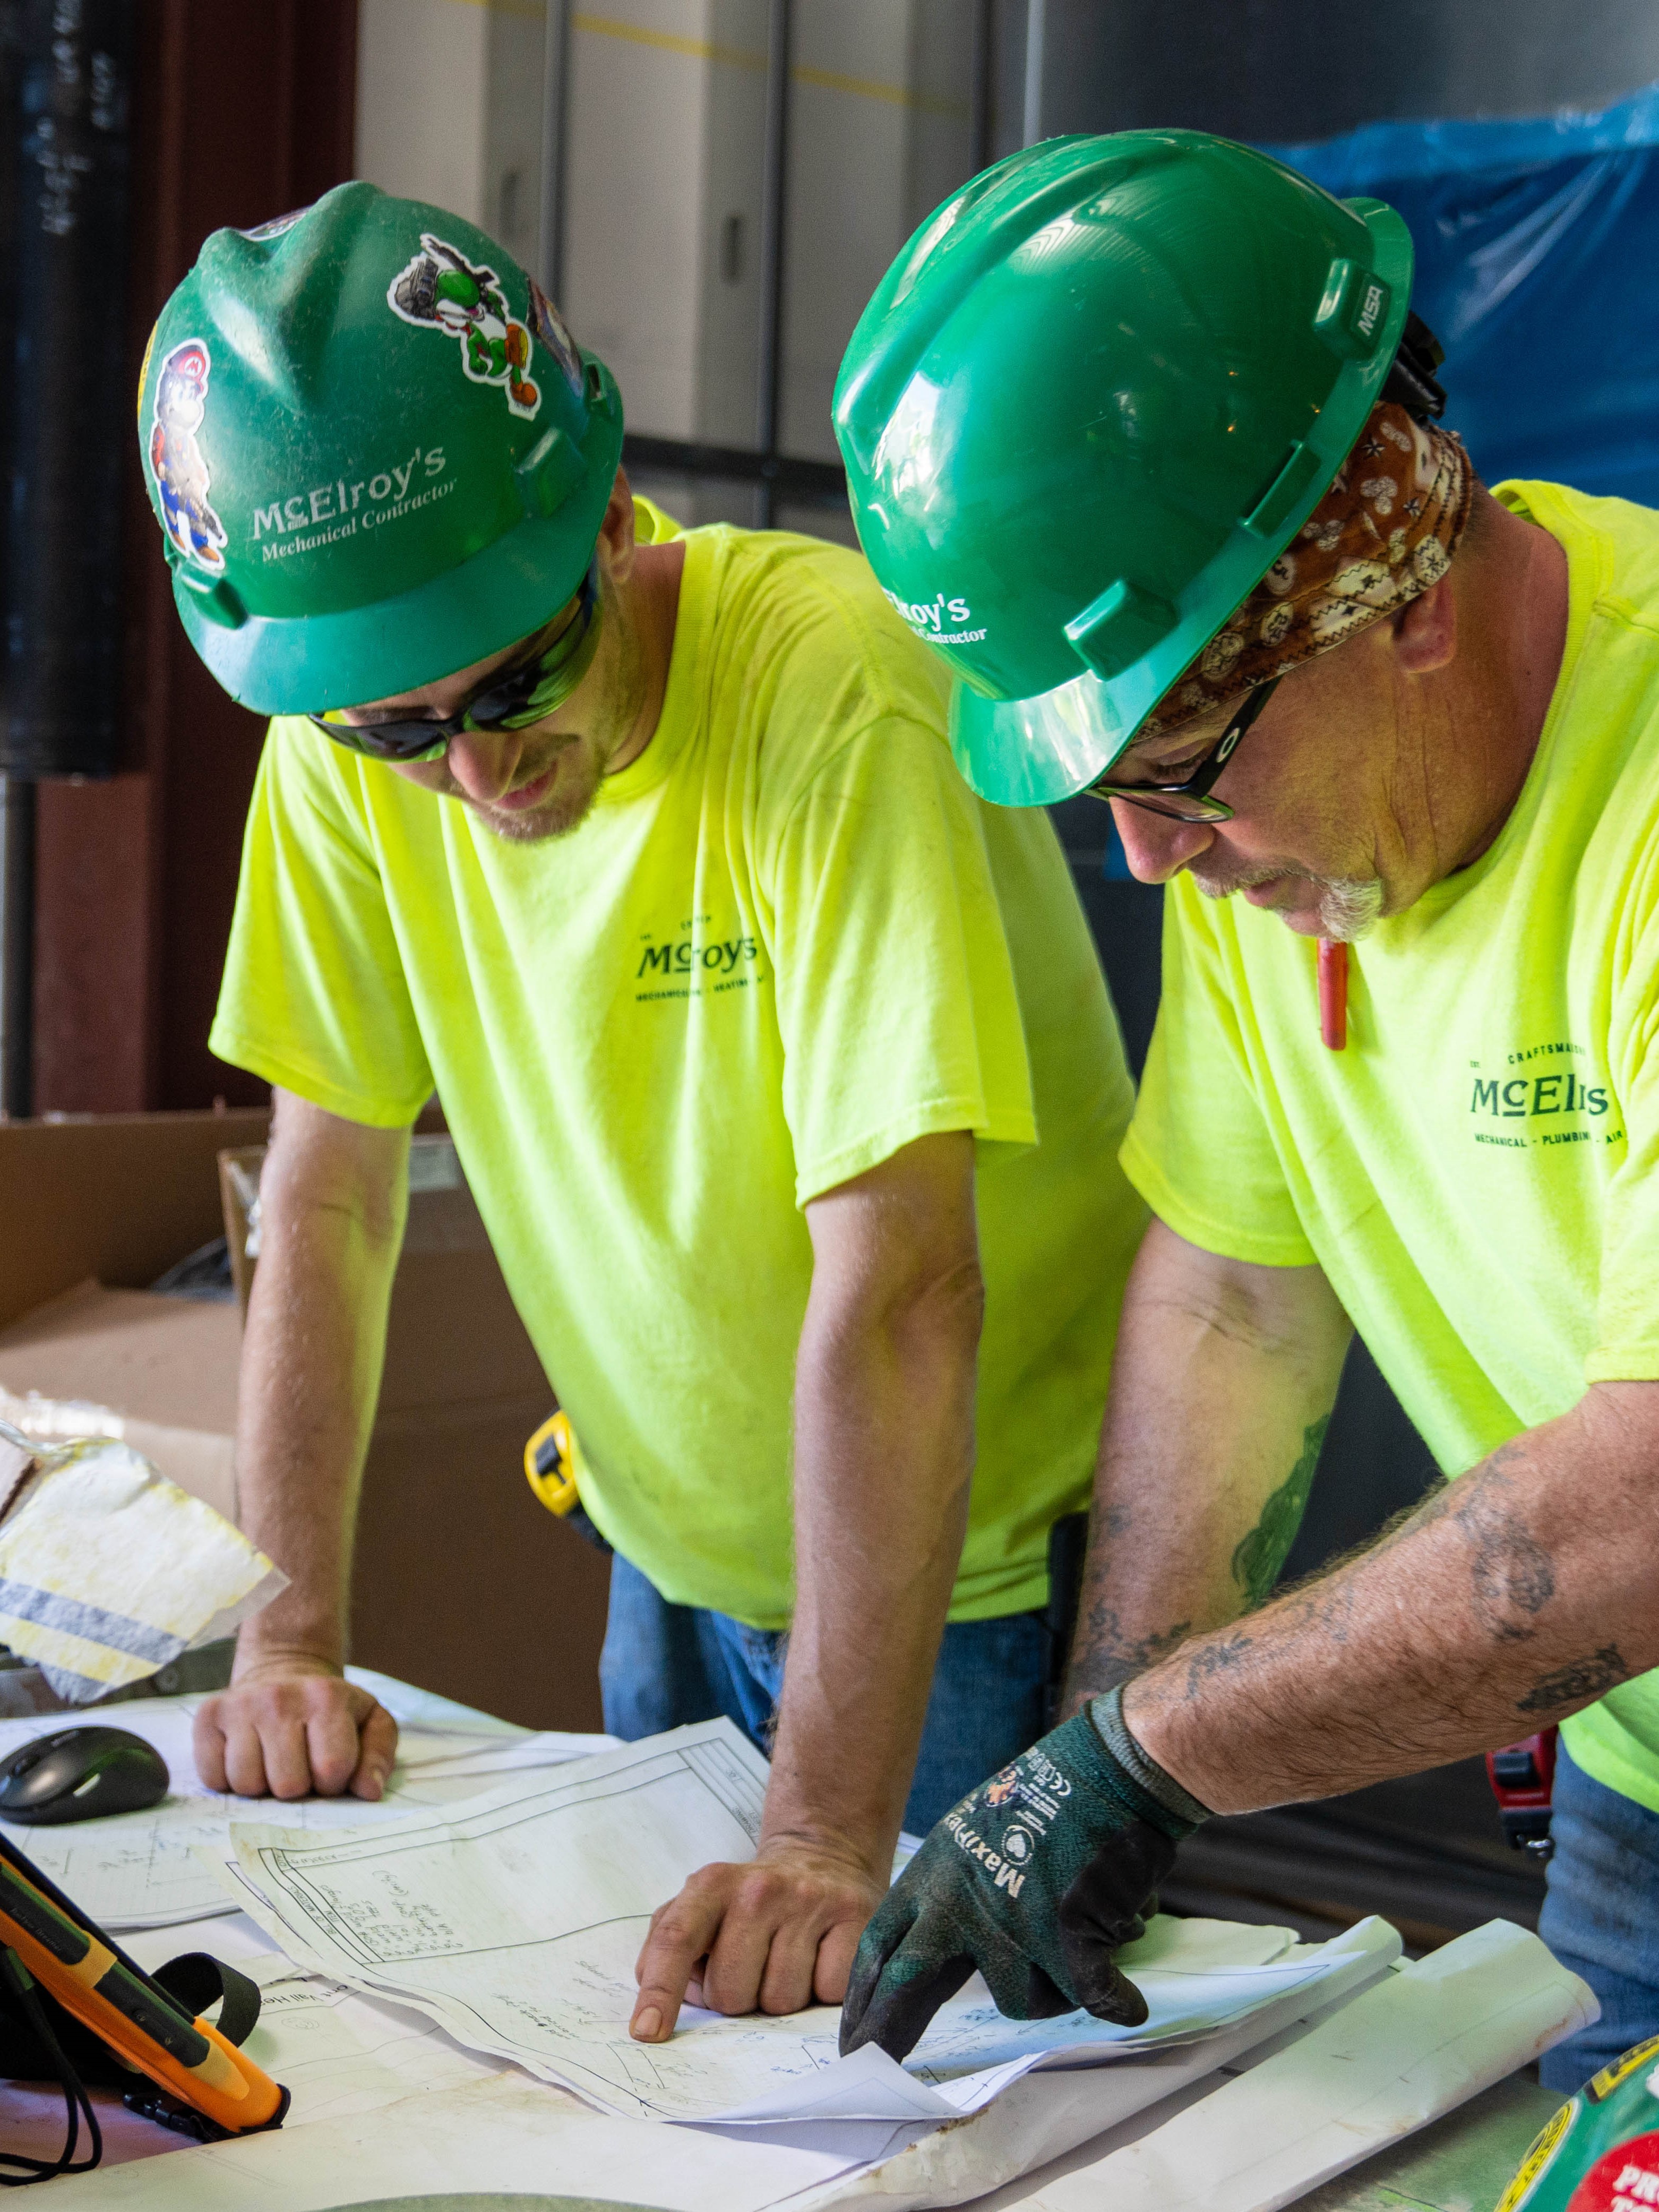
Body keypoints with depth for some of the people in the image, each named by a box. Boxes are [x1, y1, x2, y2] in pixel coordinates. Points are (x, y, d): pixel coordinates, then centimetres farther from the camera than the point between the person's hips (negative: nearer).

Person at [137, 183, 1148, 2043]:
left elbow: (895, 1290, -34)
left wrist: (830, 1837, -37)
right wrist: (291, 1639, -10)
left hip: (975, 1582, -5)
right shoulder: (347, 753, -10)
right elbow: (327, 1202, -3)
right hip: (682, 1568, 5)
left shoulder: (840, 695, -29)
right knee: (671, 2068, 16)